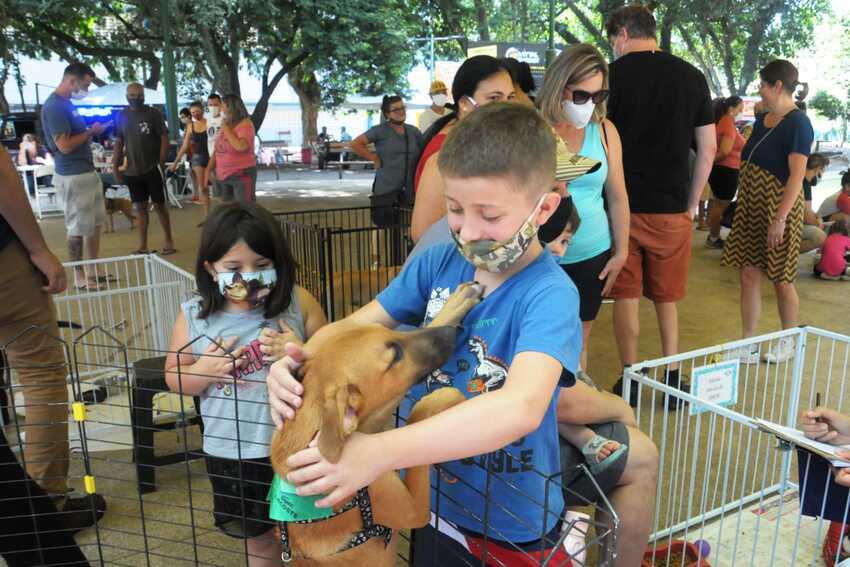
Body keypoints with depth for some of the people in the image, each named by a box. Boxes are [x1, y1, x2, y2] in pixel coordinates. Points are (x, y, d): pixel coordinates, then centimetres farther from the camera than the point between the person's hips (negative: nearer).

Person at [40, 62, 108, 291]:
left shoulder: (66, 103, 14)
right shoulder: (54, 106, -16)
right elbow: (65, 145, -21)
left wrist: (92, 128, 10)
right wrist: (91, 131, -11)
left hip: (88, 172, 10)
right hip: (73, 176, -10)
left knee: (95, 223, 15)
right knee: (78, 228, -1)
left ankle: (92, 271, 25)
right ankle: (80, 278, 9)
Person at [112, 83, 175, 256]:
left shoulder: (154, 114, -4)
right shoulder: (122, 117, 7)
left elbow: (164, 139, -6)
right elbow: (119, 143, 11)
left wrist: (161, 164, -13)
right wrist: (115, 168, 6)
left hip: (153, 169, -4)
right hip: (132, 171, 4)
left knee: (159, 205, 3)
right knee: (140, 207, 8)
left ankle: (169, 241, 13)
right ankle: (143, 245, 14)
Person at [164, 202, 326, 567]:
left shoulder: (299, 302, -12)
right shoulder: (194, 316, -9)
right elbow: (174, 378, 2)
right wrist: (204, 371, -18)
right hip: (233, 452, 2)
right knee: (258, 537, 22)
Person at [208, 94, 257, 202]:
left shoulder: (245, 124, -11)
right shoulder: (225, 125, 9)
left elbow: (241, 146, -28)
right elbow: (217, 150, 15)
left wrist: (226, 129, -15)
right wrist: (208, 170, 9)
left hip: (242, 175, -7)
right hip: (223, 176, 7)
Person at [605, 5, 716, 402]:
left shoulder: (612, 74, -5)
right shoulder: (692, 76, 4)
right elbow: (708, 149, 6)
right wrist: (692, 204, 14)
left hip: (621, 205, -2)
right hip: (672, 208, 3)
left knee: (626, 295, 8)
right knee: (667, 298, 15)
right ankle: (672, 378, 21)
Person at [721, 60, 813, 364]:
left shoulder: (797, 123, -12)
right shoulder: (762, 119, 11)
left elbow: (797, 175, -18)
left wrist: (780, 218, -23)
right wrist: (742, 204, 13)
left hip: (778, 208, -7)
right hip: (751, 206, 7)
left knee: (781, 279, 6)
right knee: (749, 275, 6)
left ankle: (788, 342, 26)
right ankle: (748, 345, 13)